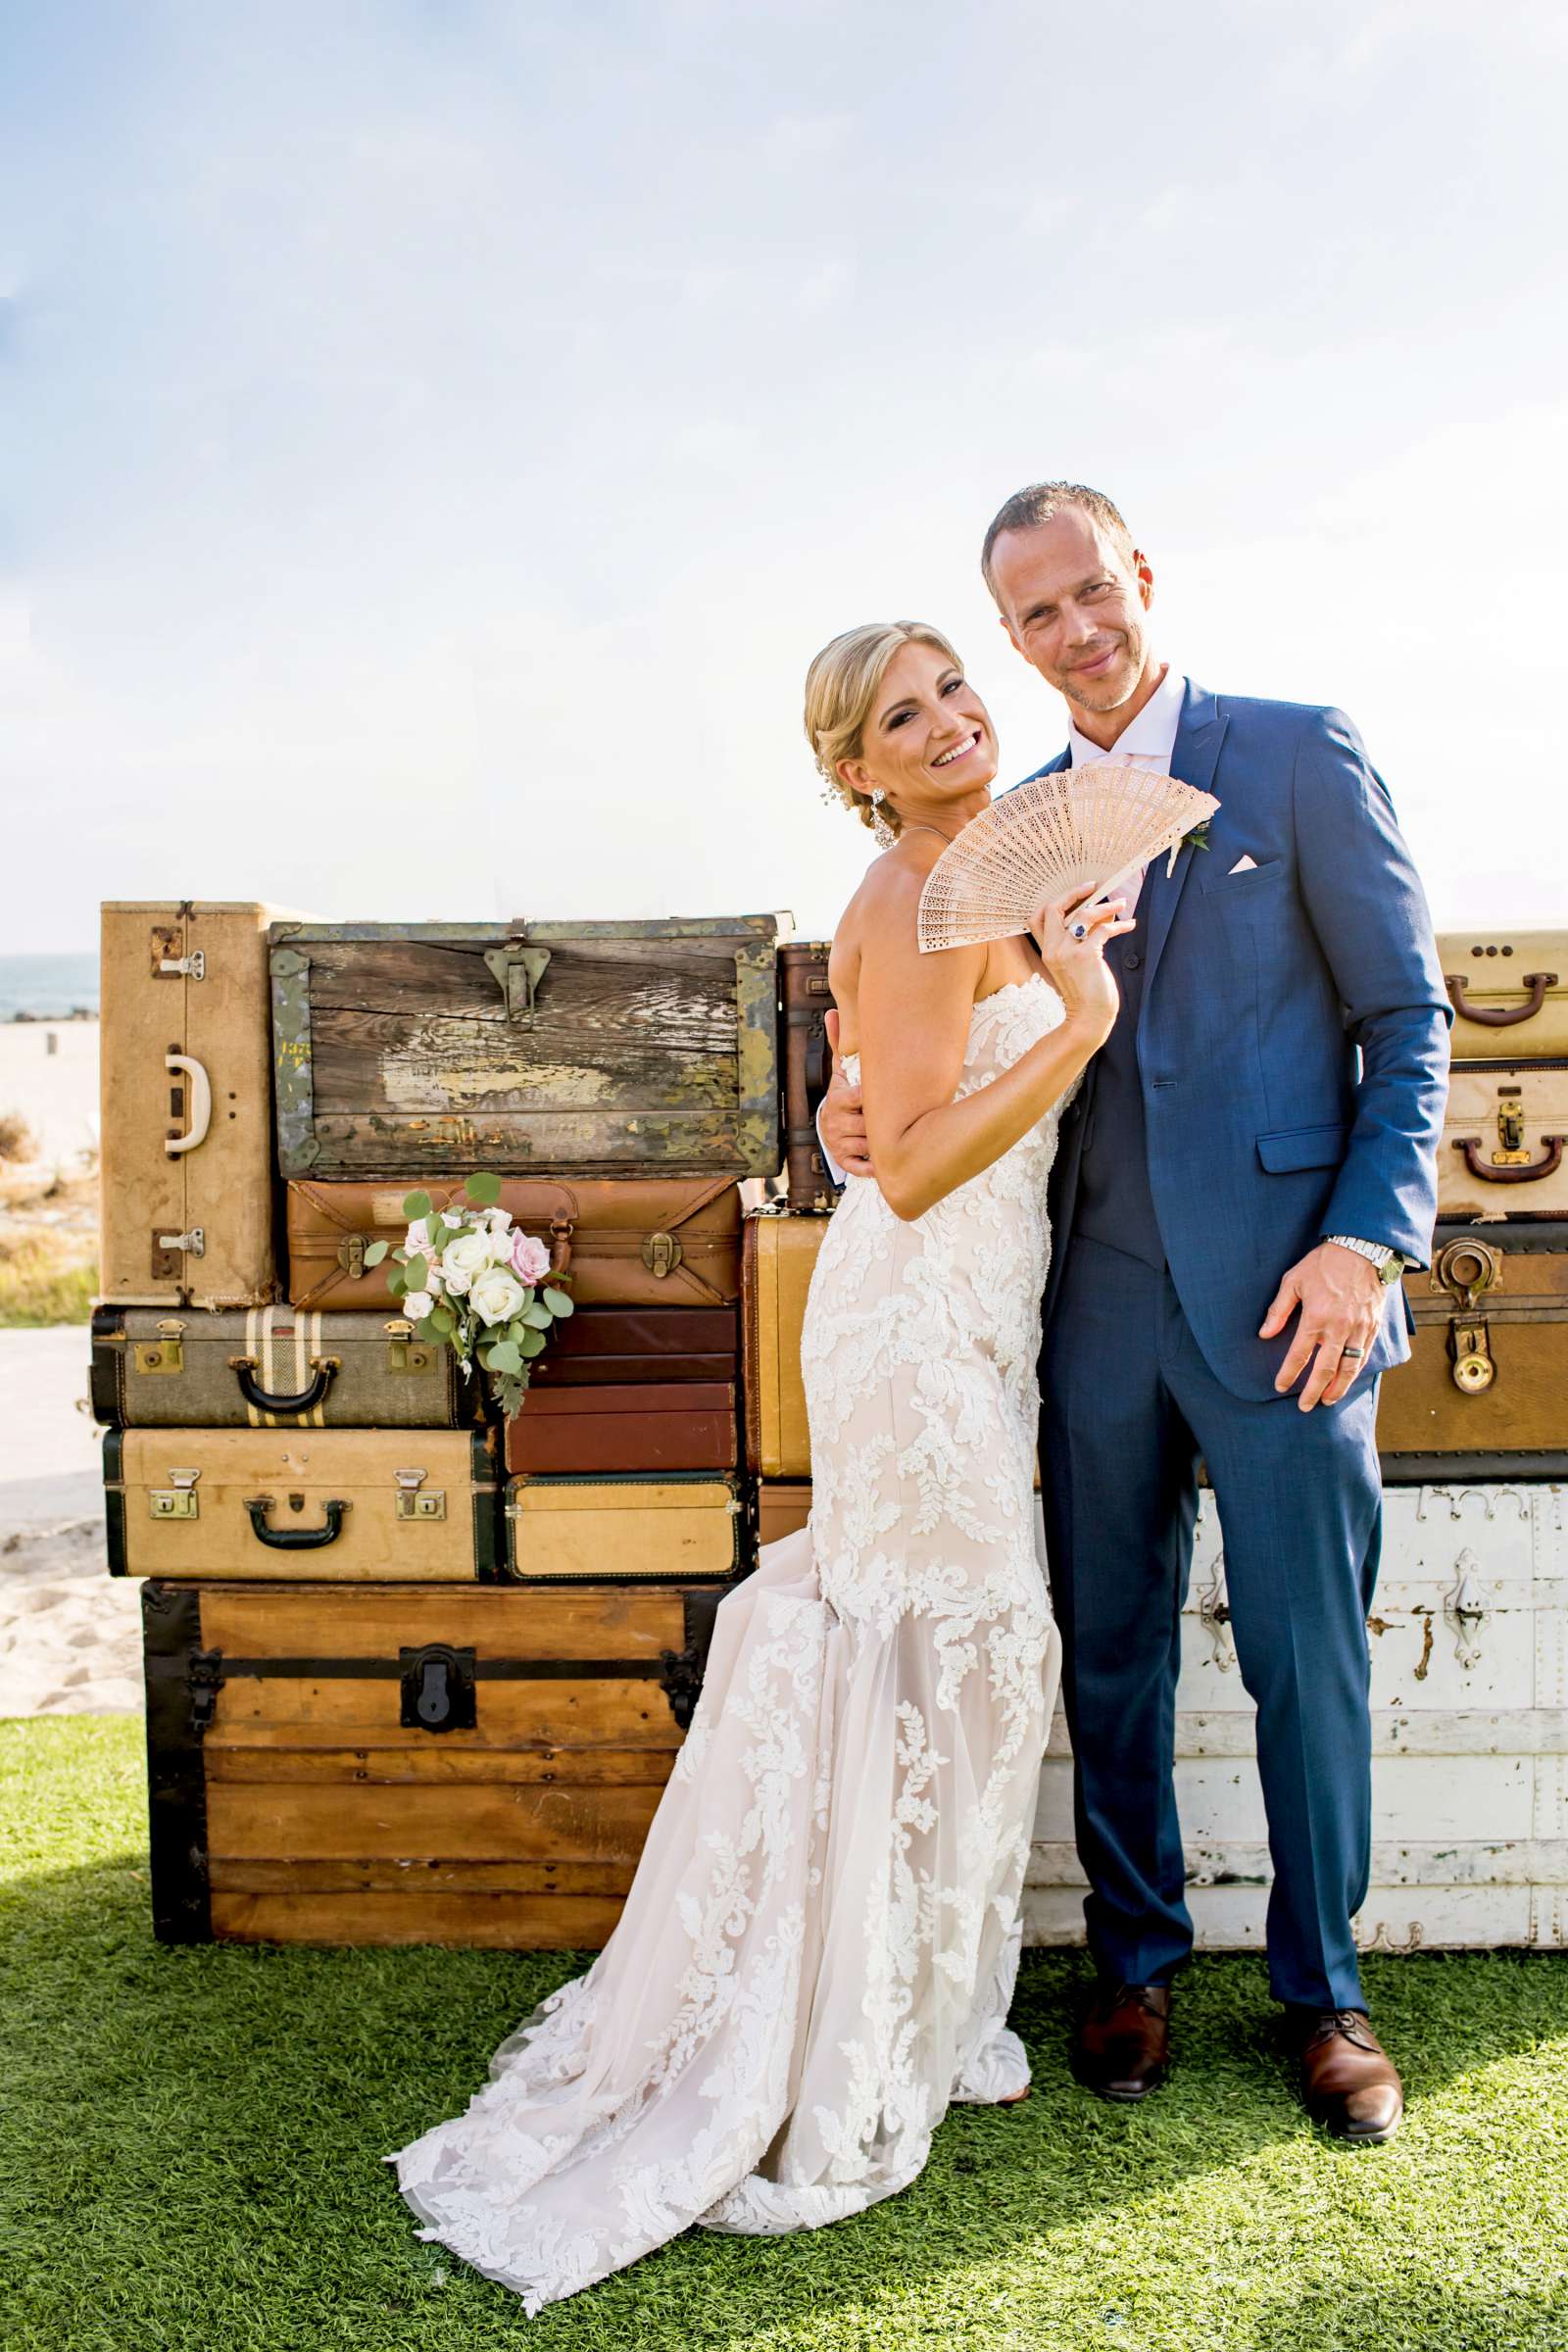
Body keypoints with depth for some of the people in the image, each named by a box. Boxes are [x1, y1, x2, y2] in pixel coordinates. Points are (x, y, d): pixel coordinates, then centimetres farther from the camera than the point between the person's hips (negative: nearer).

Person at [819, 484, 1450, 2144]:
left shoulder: (1300, 756, -1)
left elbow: (1408, 1017, -2)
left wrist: (1365, 1241, -13)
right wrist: (868, 1105, -4)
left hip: (1281, 1299, -4)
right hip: (1099, 1302, 4)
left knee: (1309, 1660, 6)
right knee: (1111, 1656, 13)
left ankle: (1323, 1990, 27)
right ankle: (1134, 1963, 33)